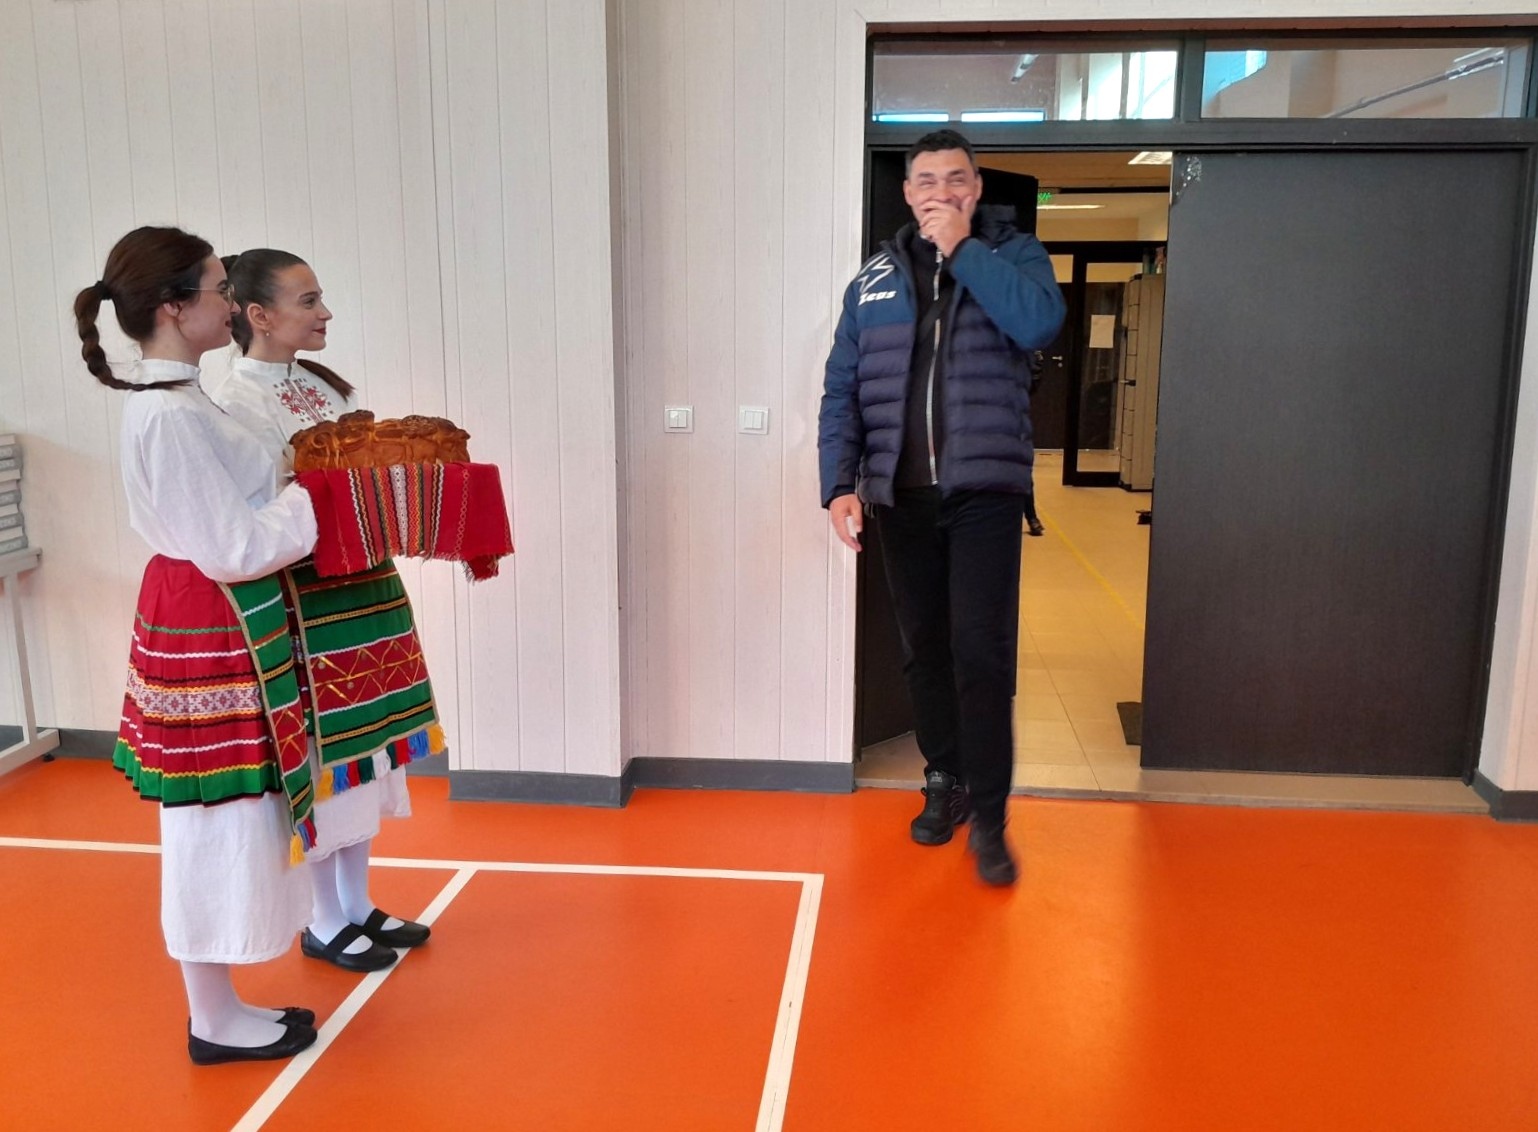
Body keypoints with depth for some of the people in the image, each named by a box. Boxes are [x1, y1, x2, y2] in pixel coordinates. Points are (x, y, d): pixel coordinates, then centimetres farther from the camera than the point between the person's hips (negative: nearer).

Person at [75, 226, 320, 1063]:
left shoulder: (170, 400, 10)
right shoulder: (168, 415, -21)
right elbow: (233, 548, -22)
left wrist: (297, 489, 6)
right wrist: (317, 499, -12)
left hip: (209, 625, 10)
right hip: (204, 630, -10)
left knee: (223, 824, 17)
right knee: (216, 825, 2)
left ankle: (219, 1006, 31)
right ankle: (214, 1023, 19)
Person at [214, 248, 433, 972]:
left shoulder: (326, 384, 11)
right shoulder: (234, 404, -12)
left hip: (367, 587, 8)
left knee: (363, 749, 15)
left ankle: (357, 905, 30)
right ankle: (325, 924, 21)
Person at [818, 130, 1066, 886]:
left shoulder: (1013, 254, 4)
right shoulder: (875, 277, 9)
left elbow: (1040, 322, -19)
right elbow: (840, 391, 6)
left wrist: (961, 249, -15)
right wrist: (840, 485, -4)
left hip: (983, 492, -3)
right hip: (900, 497, 3)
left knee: (981, 653, -7)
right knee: (923, 651, 11)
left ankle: (987, 817, 4)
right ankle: (946, 780, 29)